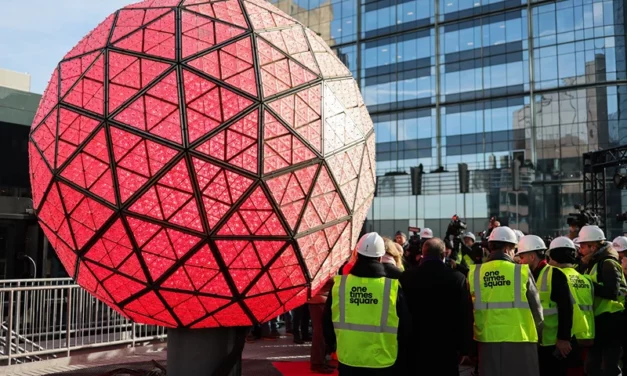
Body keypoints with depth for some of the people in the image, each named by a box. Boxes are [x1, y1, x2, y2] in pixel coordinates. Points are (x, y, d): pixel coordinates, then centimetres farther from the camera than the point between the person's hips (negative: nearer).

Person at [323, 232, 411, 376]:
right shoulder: (393, 287, -11)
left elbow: (327, 322, 5)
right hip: (382, 363, -1)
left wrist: (333, 344, 24)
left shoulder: (339, 283, -6)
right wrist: (400, 364, 12)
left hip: (348, 361, 2)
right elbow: (405, 329, -3)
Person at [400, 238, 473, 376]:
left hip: (415, 346, 1)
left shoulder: (406, 277, -7)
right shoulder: (457, 278, -11)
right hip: (446, 348, -1)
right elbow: (466, 315, -7)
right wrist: (464, 347, 3)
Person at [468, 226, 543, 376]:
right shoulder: (522, 271, -7)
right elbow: (536, 308, 1)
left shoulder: (474, 273, -1)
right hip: (519, 339, -2)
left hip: (488, 340, 2)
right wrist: (536, 333, 20)